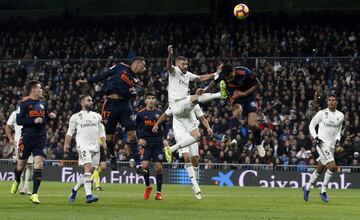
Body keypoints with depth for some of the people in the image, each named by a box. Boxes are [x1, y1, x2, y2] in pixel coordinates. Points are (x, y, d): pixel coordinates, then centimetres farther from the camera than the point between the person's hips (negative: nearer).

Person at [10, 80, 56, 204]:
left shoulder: (43, 104, 14)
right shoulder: (25, 104, -4)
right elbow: (18, 121, -9)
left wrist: (50, 116, 6)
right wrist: (34, 121, -18)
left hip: (40, 139, 4)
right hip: (27, 138, -4)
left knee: (38, 165, -9)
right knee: (21, 164, 9)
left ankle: (34, 194, -10)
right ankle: (17, 181, 42)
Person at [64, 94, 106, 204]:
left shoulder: (97, 116, 18)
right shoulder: (76, 117, 7)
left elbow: (101, 131, 19)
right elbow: (70, 132, 8)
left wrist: (104, 142, 3)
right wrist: (66, 143, -4)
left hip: (95, 146, 5)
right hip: (83, 146, -5)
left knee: (90, 172, 4)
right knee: (88, 168, -21)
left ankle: (74, 190, 23)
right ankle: (89, 195, -25)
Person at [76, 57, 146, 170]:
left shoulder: (135, 80, 17)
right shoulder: (120, 67, 4)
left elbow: (128, 96, 16)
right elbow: (103, 76, 5)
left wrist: (133, 92, -6)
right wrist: (86, 81, 2)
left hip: (125, 105, 4)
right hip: (111, 104, -4)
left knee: (132, 133, -8)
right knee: (109, 135, 4)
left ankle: (138, 163, -8)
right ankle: (112, 157, 28)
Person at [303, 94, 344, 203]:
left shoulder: (340, 115, 8)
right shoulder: (322, 113, -5)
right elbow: (311, 125, 2)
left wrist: (338, 139, 3)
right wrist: (316, 137, -11)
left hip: (331, 146, 6)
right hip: (322, 144, -6)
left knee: (320, 170, 13)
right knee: (332, 166, -19)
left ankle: (307, 187, 33)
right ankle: (323, 191, -7)